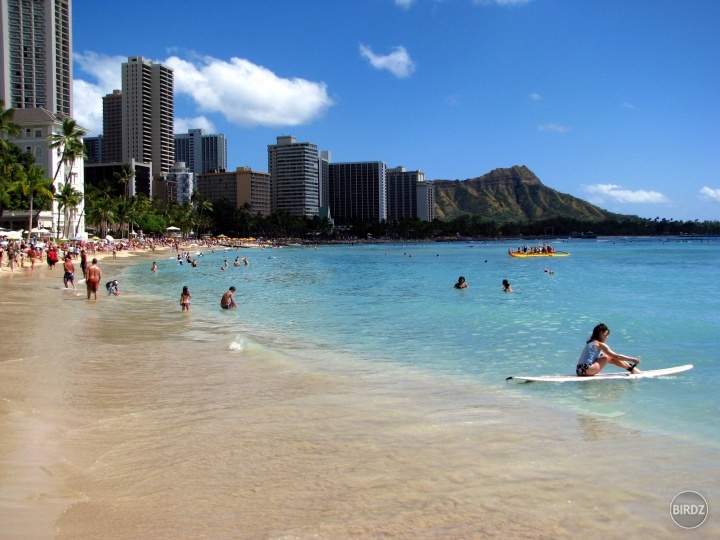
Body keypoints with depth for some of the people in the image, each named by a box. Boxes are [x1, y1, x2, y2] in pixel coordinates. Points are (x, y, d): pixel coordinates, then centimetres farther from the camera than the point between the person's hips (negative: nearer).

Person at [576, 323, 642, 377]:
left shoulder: (591, 342, 19)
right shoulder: (600, 344, -6)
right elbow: (617, 356, -5)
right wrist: (632, 359, 5)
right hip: (587, 369, -8)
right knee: (610, 357, -1)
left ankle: (630, 367, 20)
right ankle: (631, 368, 10)